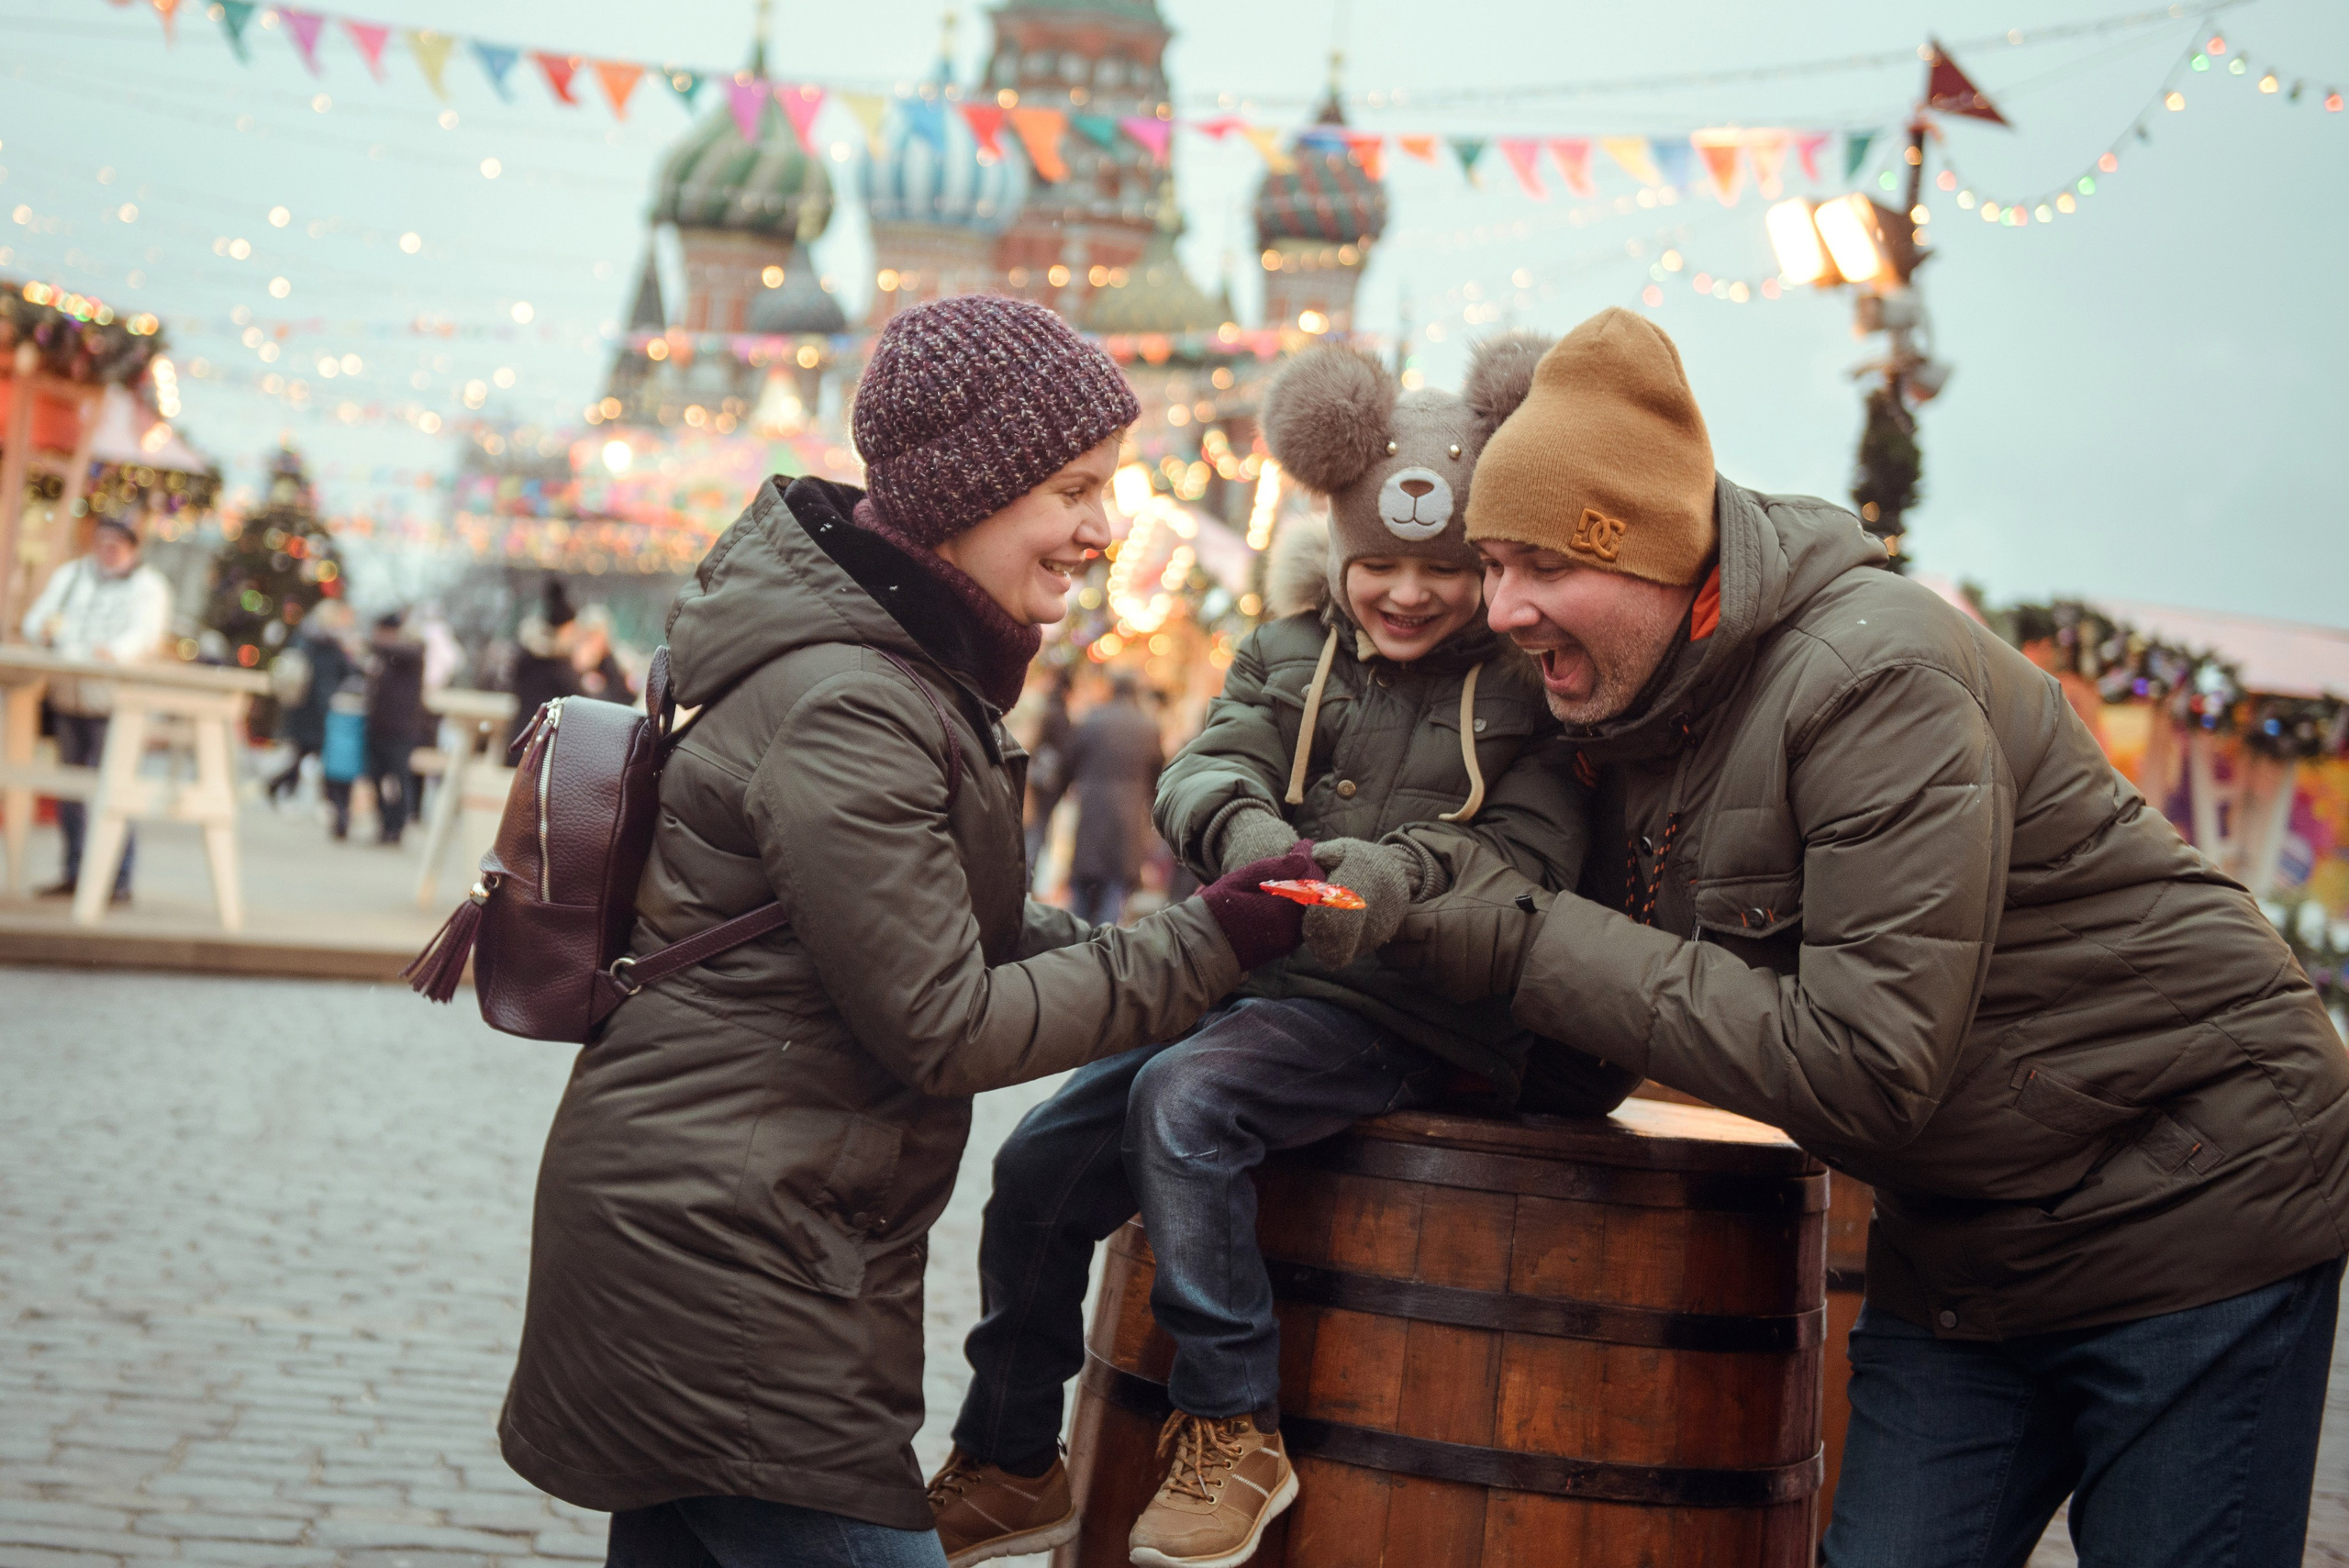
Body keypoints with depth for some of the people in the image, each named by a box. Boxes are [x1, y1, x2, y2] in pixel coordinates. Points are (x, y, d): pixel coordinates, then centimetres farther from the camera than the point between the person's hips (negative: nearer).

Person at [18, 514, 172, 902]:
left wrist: (115, 652, -38)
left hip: (112, 702, -5)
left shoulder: (148, 586, 1)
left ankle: (118, 881, -7)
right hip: (68, 699, 5)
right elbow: (35, 620, 11)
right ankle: (74, 873, 16)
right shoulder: (69, 576, 17)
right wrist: (43, 629, -15)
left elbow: (145, 634, -16)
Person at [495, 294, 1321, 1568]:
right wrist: (1210, 945, -16)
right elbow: (946, 1027, -18)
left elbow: (939, 921, 19)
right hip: (723, 1250, -10)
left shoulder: (908, 668, 12)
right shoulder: (843, 708, -19)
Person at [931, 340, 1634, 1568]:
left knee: (1183, 1098, -29)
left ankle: (1233, 1431, -18)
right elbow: (1205, 770, -4)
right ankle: (1009, 1465, 16)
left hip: (1410, 1012, -6)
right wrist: (1242, 828, -29)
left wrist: (1402, 870, -33)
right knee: (1043, 1159, -1)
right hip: (1253, 977, 6)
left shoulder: (1529, 683, -4)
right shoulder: (1292, 653, 10)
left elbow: (1532, 855, -14)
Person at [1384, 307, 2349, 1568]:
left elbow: (1866, 1064, -30)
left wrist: (1529, 944, -28)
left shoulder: (1873, 680, -25)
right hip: (1957, 1248, 7)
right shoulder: (1619, 702, 1)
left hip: (2191, 1211, -7)